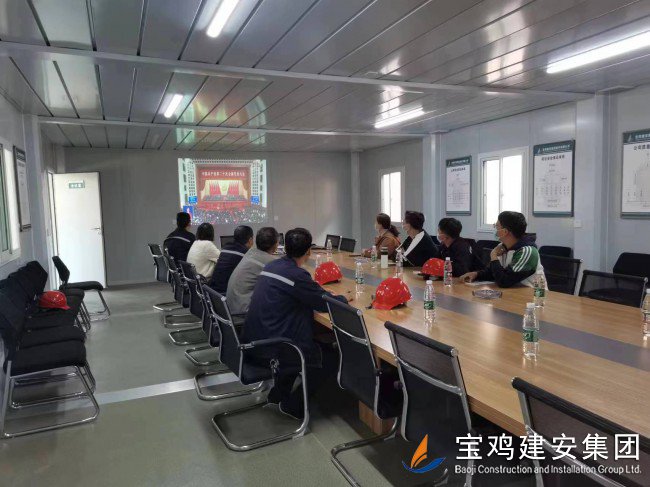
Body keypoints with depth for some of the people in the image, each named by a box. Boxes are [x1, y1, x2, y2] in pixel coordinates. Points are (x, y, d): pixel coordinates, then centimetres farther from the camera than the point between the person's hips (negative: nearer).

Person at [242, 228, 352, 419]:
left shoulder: (271, 266, 5)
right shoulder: (296, 275, -21)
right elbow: (326, 303, -14)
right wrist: (344, 299, 7)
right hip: (270, 351, -9)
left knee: (318, 346, 29)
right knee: (332, 358, 8)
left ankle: (278, 393, 30)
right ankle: (292, 403, 12)